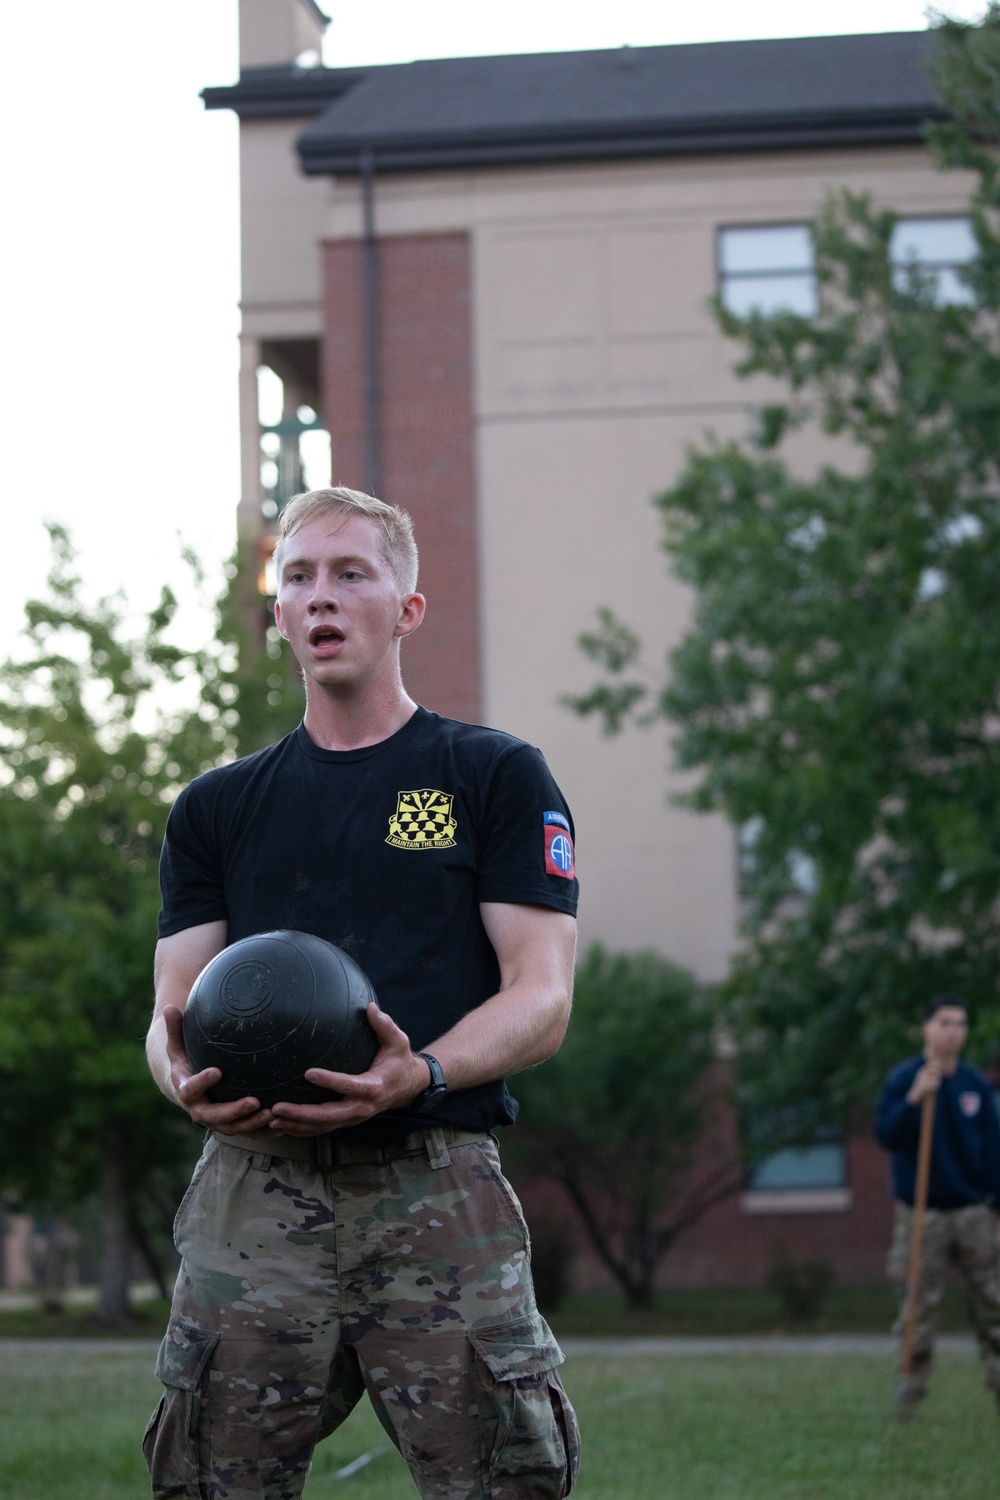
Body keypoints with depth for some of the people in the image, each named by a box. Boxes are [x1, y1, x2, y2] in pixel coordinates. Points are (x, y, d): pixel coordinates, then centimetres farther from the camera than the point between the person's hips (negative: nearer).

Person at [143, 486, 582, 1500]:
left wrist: (420, 1074, -19)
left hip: (436, 1186, -2)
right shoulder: (217, 807, 20)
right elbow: (173, 1008, 15)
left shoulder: (496, 777, 10)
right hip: (253, 1194, 3)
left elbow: (542, 997, 2)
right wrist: (188, 1077, -11)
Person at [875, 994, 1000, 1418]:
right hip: (921, 1213, -3)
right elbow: (885, 1135, -14)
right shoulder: (903, 1078, -4)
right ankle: (912, 1385, 7)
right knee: (919, 1305, -1)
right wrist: (913, 1099, -27)